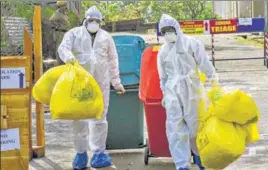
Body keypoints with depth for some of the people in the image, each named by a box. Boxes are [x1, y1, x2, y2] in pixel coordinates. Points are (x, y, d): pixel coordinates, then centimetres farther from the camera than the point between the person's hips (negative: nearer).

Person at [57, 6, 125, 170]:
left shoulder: (106, 37, 13)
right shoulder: (74, 33, 7)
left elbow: (113, 60, 16)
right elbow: (63, 47, -7)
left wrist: (116, 82, 12)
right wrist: (68, 57, -30)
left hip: (101, 82, 1)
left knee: (100, 117, 1)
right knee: (79, 117, 1)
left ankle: (99, 153, 8)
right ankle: (81, 153, 11)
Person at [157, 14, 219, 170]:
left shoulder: (191, 43, 1)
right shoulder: (163, 51, 13)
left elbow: (204, 63, -3)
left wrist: (214, 80, -8)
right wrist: (165, 94, 18)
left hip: (191, 88, -3)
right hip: (172, 91, 3)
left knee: (195, 124, 3)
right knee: (175, 128, -5)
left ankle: (199, 154, 28)